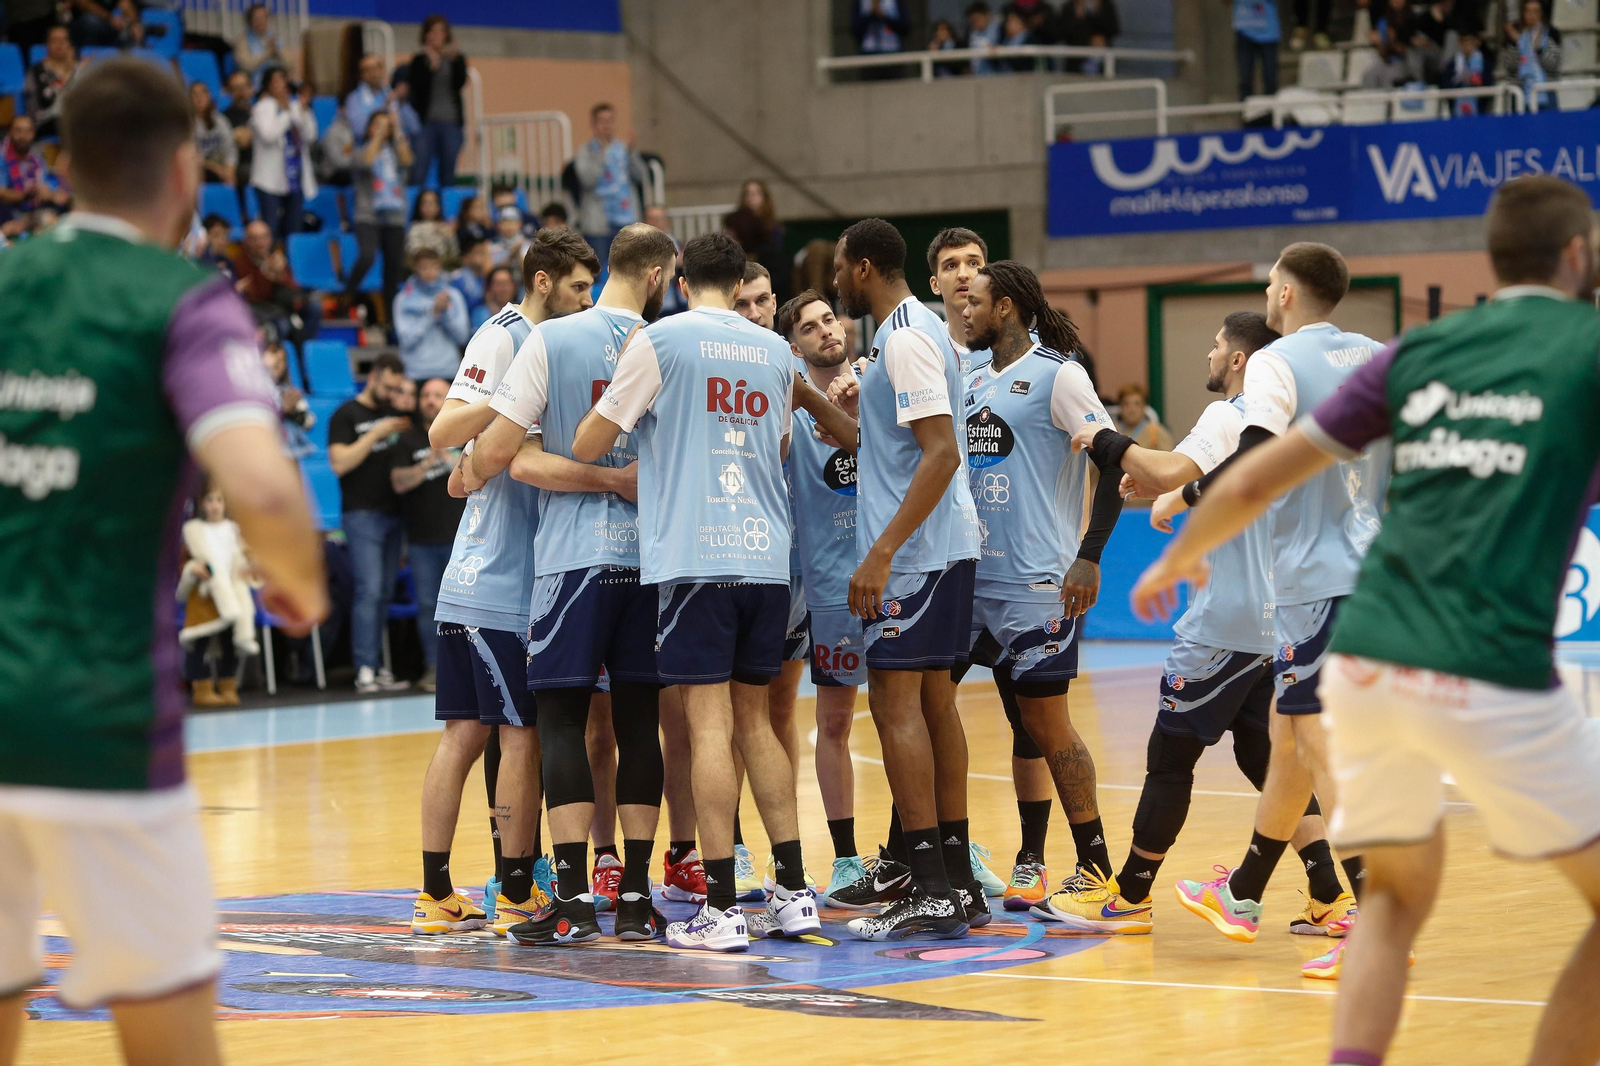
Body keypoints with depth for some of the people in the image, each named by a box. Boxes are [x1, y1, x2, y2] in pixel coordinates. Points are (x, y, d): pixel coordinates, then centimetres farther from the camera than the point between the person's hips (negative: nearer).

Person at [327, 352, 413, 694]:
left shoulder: (394, 415, 16)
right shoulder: (346, 415, -3)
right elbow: (340, 463, -14)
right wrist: (376, 434, -16)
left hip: (393, 513, 6)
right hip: (362, 514, -6)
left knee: (385, 592, 5)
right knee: (369, 590, -12)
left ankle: (378, 666, 7)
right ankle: (365, 669, -13)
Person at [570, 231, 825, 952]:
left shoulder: (660, 340, -2)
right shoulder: (774, 353, 14)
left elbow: (587, 446, -2)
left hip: (693, 557, -5)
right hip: (766, 555, 5)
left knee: (710, 723, -6)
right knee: (754, 720, 14)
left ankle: (721, 910, -8)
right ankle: (794, 893, 12)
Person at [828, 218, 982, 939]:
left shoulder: (906, 338, -15)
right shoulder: (917, 328, 17)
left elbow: (941, 453, -23)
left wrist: (883, 551, -25)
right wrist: (858, 409, 24)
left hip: (912, 553, -10)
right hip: (945, 552, 10)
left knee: (895, 703, -10)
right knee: (933, 703, 12)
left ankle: (932, 891, -13)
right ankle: (957, 881, 15)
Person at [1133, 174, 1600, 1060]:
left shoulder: (1420, 351, 16)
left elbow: (1257, 480, 20)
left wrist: (1178, 556, 35)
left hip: (1363, 658, 5)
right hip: (1492, 678, -5)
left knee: (1397, 895, 25)